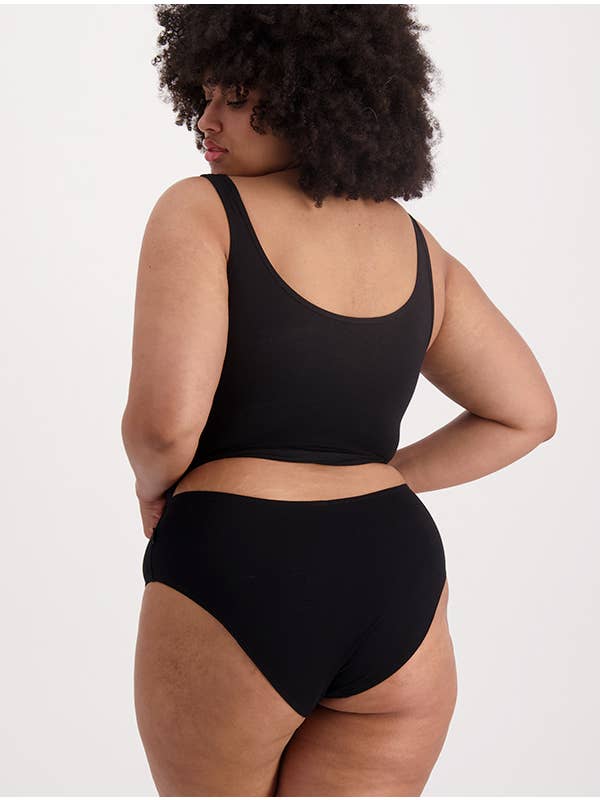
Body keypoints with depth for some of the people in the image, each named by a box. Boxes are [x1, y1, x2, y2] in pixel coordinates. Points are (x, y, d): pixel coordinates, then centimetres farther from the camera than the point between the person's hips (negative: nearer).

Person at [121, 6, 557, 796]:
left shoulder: (198, 212, -9)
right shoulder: (416, 244, 8)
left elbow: (165, 419, -20)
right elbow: (527, 415, 14)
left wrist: (156, 488, 1)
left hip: (237, 578, -4)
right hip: (396, 577, 4)